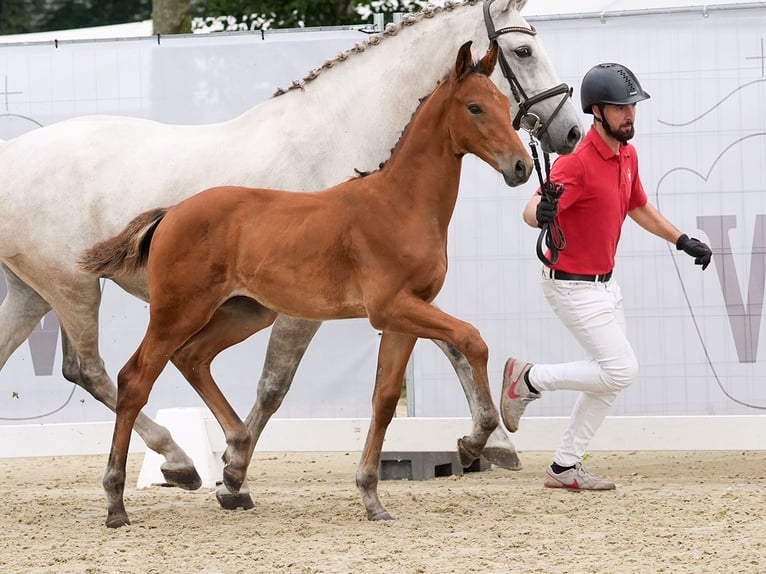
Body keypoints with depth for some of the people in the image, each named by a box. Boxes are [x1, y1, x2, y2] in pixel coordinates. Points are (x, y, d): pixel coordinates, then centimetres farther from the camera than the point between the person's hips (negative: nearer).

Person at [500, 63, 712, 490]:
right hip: (573, 287, -9)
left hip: (605, 283, 9)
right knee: (621, 370, -12)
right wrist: (541, 212, -60)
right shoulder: (578, 161, -24)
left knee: (613, 378, 12)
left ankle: (565, 468, 19)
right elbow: (531, 212, -37)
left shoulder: (627, 155, 4)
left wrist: (683, 240, 21)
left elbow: (639, 207, 23)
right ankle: (528, 379, 5)